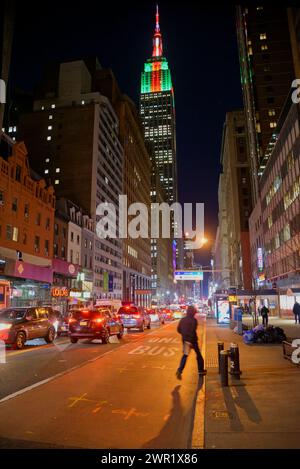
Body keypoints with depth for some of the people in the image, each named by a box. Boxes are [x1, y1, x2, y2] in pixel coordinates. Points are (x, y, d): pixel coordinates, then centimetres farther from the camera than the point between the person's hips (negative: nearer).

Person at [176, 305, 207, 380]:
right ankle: (201, 371, 25)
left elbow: (178, 329, 8)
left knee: (185, 355, 7)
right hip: (192, 340, -5)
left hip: (185, 339, 5)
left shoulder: (182, 320, 4)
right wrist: (191, 340, -24)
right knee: (198, 354, 14)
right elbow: (193, 331, -23)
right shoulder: (193, 320, -14)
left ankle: (179, 370, -10)